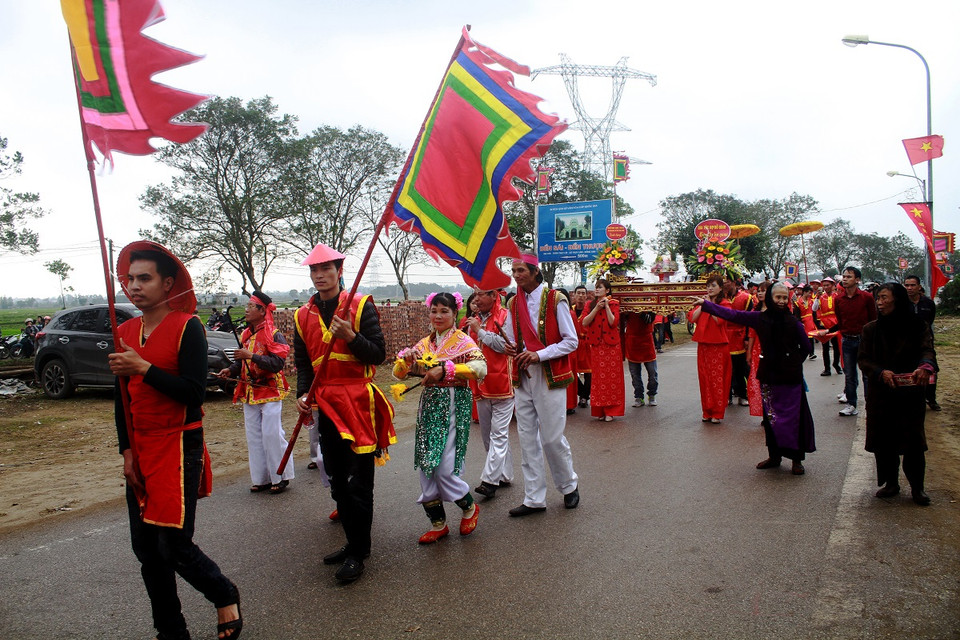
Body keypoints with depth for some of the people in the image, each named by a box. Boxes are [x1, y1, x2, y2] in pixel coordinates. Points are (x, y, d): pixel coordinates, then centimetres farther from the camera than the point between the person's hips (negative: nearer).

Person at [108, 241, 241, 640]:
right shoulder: (125, 332, 9)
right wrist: (127, 452, 7)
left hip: (179, 447, -6)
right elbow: (122, 398, 14)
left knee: (173, 544, -8)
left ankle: (225, 596, 20)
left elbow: (194, 393, -17)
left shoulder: (187, 327, -10)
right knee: (146, 547, 11)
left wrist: (143, 368, -24)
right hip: (141, 452, 7)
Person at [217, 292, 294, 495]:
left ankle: (281, 477, 7)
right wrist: (231, 370, 1)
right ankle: (262, 478, 20)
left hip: (270, 392, -8)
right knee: (254, 436, 10)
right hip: (250, 392, 8)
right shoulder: (246, 335, 11)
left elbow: (278, 363, -23)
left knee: (272, 434, -7)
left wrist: (251, 356, -27)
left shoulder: (274, 335, -12)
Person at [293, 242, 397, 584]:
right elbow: (303, 362, 14)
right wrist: (303, 393, -2)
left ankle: (358, 553, 11)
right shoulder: (304, 316, 10)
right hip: (325, 406, 6)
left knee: (358, 482, -1)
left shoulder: (362, 306, -5)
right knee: (338, 482, 14)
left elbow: (378, 354, -9)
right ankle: (353, 542, 29)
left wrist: (350, 336, -23)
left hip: (358, 403, -5)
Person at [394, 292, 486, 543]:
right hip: (429, 406, 6)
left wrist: (445, 370, -27)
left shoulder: (462, 340, -4)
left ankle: (469, 508, 20)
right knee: (426, 466, 7)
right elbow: (399, 373, 10)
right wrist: (406, 360, -12)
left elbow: (480, 368, -22)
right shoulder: (425, 343, 12)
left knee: (444, 468, -9)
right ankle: (438, 524, 22)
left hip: (453, 406, -6)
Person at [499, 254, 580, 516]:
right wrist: (509, 348, -7)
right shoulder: (513, 304, 9)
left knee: (552, 437, 0)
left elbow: (571, 341, -8)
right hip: (522, 376, 5)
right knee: (527, 438, 7)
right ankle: (534, 499, 16)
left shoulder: (555, 300, -7)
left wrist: (539, 354, -18)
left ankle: (569, 486, 26)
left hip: (549, 376, -5)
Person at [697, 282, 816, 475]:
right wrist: (705, 304, 2)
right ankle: (774, 455, 21)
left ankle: (796, 458, 11)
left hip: (790, 377, -2)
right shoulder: (759, 318, 1)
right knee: (771, 416, 9)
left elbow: (806, 347, 5)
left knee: (793, 417, 1)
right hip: (769, 374, 2)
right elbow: (731, 314, 3)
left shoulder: (793, 321, -4)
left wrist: (794, 364, 5)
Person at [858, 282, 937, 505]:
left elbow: (927, 350, -14)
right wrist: (881, 372, -21)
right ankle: (891, 483, 22)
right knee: (883, 441, 6)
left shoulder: (917, 326, 0)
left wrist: (926, 367, -36)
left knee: (913, 440, -1)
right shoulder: (871, 329, 4)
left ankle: (917, 487, 16)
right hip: (880, 393, 2)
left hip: (911, 392, -2)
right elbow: (863, 359, -1)